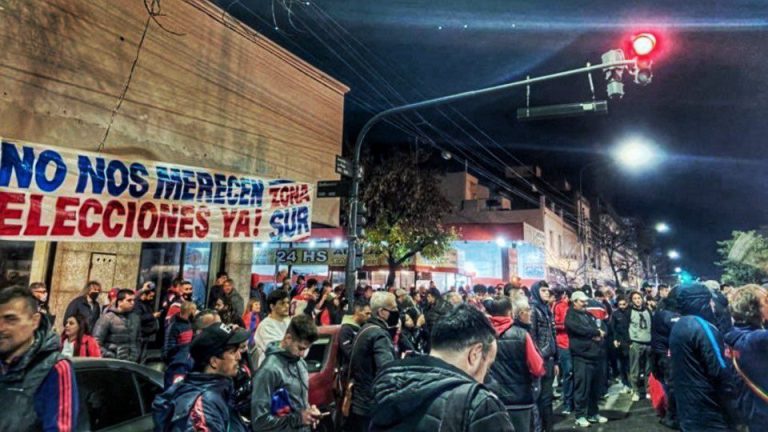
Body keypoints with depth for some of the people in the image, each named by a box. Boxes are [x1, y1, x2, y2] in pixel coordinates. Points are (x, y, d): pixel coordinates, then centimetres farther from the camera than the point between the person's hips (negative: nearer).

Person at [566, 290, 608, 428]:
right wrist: (596, 332, -4)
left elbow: (600, 329, 15)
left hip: (594, 355, 7)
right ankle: (580, 415, 6)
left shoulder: (589, 315, 18)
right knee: (582, 387, -4)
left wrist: (598, 335, -8)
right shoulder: (571, 316, -6)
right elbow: (580, 329, -20)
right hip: (581, 356, -7)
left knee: (595, 387, 13)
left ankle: (593, 413, 25)